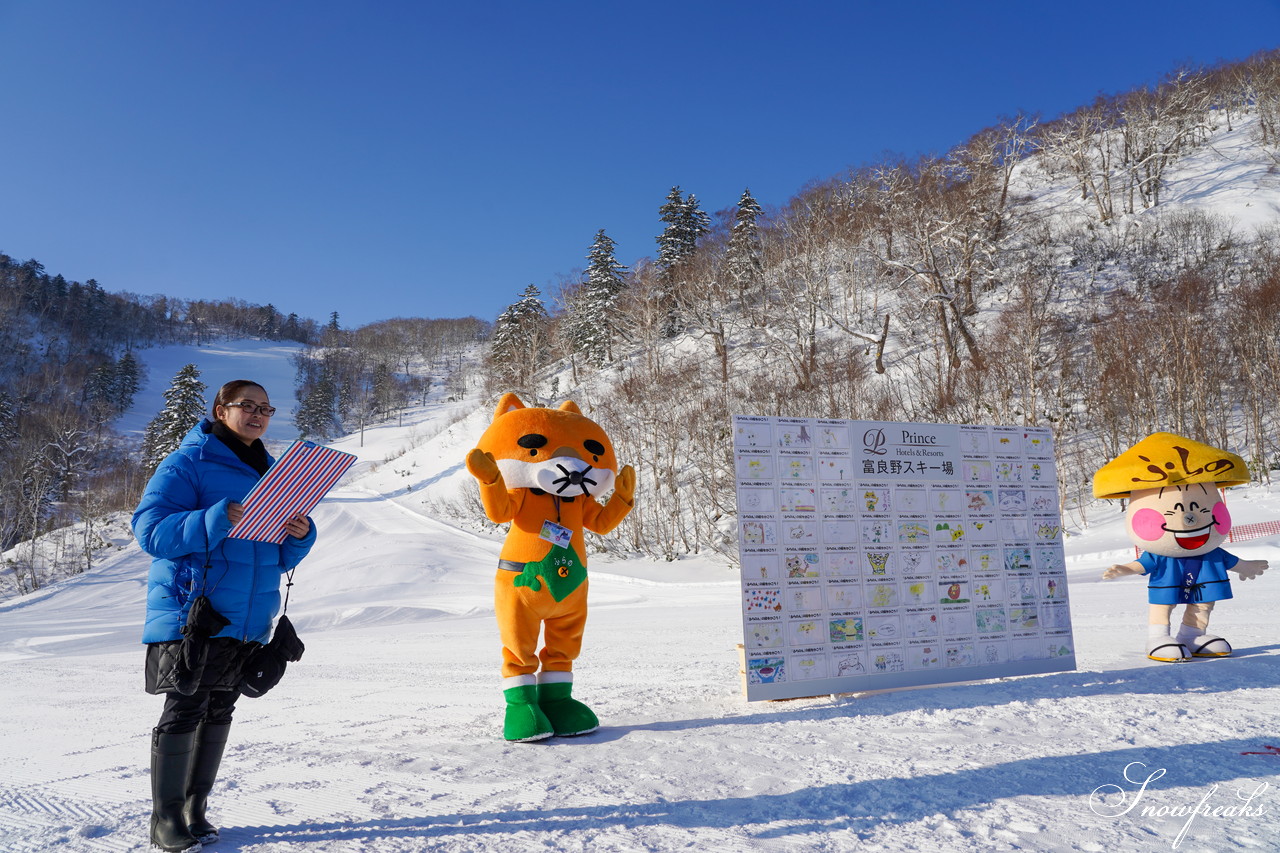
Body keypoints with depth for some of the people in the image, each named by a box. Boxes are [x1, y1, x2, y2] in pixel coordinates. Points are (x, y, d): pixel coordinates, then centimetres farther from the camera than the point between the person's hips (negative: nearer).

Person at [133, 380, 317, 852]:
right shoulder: (187, 463, -5)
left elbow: (281, 557, 16)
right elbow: (150, 529, -16)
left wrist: (300, 535, -7)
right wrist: (218, 520, -28)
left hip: (248, 618, 6)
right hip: (191, 612, -6)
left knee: (218, 710, 12)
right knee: (184, 710, -3)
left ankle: (194, 809, 24)